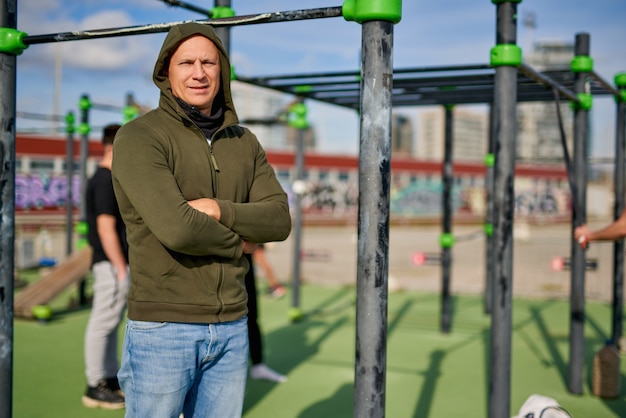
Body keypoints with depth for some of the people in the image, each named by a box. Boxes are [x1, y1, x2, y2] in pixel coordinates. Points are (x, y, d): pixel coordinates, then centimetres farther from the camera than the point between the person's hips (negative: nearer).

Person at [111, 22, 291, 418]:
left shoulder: (244, 142, 10)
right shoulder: (139, 136, -10)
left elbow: (279, 219, 1)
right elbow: (176, 228, -23)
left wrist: (218, 209, -16)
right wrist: (237, 243, -6)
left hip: (231, 327, 6)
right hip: (162, 327, -5)